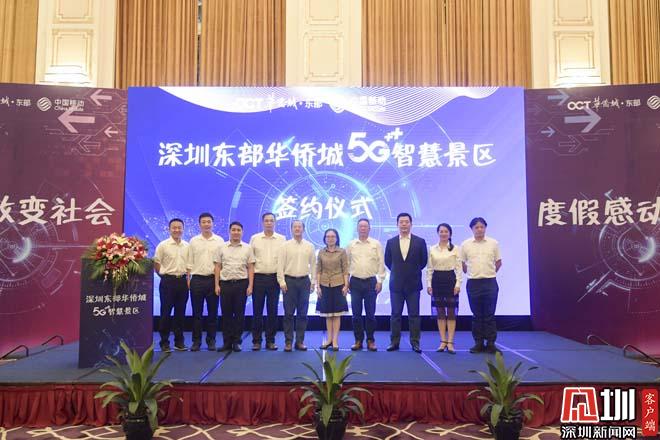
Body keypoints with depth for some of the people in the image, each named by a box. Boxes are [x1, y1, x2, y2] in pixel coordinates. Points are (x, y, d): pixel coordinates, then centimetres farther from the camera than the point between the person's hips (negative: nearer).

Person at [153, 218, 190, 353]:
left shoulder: (187, 246, 7)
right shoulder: (163, 245, -4)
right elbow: (156, 264, -1)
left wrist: (187, 277, 6)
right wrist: (166, 277, 1)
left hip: (182, 281, 4)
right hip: (168, 281, -4)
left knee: (180, 312, 9)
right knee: (166, 312, 1)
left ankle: (179, 341, 18)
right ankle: (164, 342, 9)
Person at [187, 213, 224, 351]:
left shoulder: (219, 241, 4)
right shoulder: (193, 241, 7)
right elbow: (189, 262, 7)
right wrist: (188, 279, 0)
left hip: (213, 279, 0)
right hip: (197, 279, 1)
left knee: (212, 312, 5)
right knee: (197, 312, 4)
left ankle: (211, 340, 14)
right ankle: (196, 341, 12)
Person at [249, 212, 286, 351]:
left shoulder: (281, 239, 6)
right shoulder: (254, 238, 5)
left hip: (274, 278, 0)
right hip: (258, 277, 0)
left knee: (273, 311, 4)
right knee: (257, 310, 2)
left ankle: (270, 340, 14)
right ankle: (256, 341, 11)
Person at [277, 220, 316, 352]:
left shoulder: (309, 246, 7)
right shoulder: (285, 246, 1)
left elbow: (313, 264, 9)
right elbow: (280, 265, -2)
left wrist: (313, 281, 4)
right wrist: (281, 281, -8)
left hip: (304, 281, 2)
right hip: (289, 281, -2)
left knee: (302, 313, 5)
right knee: (289, 313, 1)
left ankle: (300, 341, 13)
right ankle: (288, 341, 8)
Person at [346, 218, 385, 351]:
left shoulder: (376, 244, 3)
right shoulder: (351, 245, 7)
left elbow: (381, 264, 1)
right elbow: (347, 264, 9)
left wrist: (380, 281, -4)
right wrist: (346, 281, 4)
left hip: (371, 282, -1)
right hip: (355, 282, 1)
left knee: (370, 313, 3)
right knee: (356, 313, 4)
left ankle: (371, 340, 13)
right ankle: (358, 340, 14)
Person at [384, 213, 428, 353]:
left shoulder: (420, 242, 0)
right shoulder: (391, 242, 3)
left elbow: (423, 261, 6)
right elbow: (388, 261, 12)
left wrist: (413, 272, 11)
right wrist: (397, 273, 11)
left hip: (413, 284, -1)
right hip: (396, 284, 1)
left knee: (414, 315, 3)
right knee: (395, 314, 6)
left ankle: (415, 342, 10)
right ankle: (394, 342, 13)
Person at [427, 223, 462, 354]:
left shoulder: (455, 249, -1)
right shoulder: (432, 249, 6)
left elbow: (459, 267, -3)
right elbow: (429, 268, 7)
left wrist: (458, 283, -11)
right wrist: (429, 284, 1)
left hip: (450, 279, -2)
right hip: (437, 280, 3)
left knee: (451, 312, -1)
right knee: (440, 313, 6)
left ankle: (450, 342, 3)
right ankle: (443, 341, 12)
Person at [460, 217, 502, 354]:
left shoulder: (493, 243, 2)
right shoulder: (465, 244, 2)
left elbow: (498, 262, 10)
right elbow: (462, 263, 10)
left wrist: (489, 273, 9)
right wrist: (472, 273, 9)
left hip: (490, 282, 0)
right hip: (473, 283, 1)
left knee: (489, 314, 1)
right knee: (476, 315, 6)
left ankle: (491, 343, 7)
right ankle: (478, 343, 14)